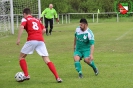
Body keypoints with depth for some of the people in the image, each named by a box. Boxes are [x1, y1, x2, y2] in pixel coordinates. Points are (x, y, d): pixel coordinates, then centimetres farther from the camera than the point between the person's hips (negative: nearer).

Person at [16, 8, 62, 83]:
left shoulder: (25, 19, 13)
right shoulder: (37, 20, 27)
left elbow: (22, 27, -8)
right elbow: (44, 30, 17)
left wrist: (18, 39, -10)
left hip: (31, 40, -4)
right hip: (41, 40, 4)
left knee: (21, 57, 15)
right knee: (47, 60, 2)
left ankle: (26, 75, 5)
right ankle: (57, 77, -9)